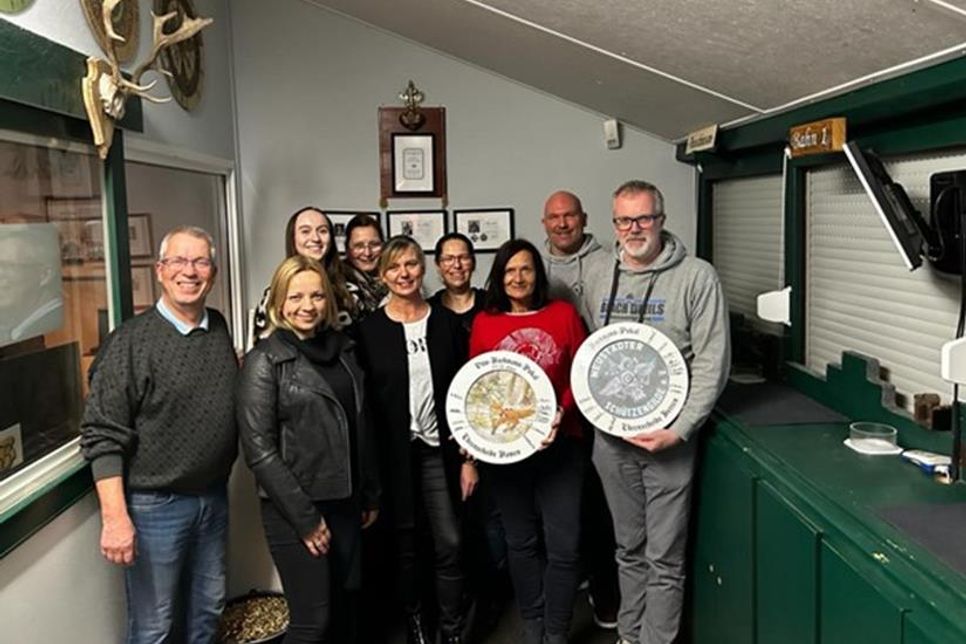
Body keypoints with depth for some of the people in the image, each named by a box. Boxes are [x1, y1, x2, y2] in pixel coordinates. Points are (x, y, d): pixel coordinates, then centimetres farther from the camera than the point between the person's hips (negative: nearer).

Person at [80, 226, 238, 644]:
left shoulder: (219, 329, 4)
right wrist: (115, 519, -20)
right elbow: (103, 436, -15)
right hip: (154, 505, -5)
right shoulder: (131, 341, -13)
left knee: (207, 610, 20)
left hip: (214, 497, 6)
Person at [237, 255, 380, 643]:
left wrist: (371, 494, 13)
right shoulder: (264, 362, -10)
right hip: (296, 510, -5)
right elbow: (259, 451, -14)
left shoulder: (343, 349, 8)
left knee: (342, 611, 14)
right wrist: (304, 517, -16)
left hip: (345, 503, 6)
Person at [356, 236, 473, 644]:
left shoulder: (446, 323, 2)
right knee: (405, 544, 12)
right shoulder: (369, 329, -3)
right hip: (393, 453, -1)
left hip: (440, 449, 1)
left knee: (449, 544, 1)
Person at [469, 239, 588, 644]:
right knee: (520, 541, 15)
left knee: (563, 545, 0)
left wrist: (562, 411, -15)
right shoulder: (483, 322, 1)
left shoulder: (563, 313, 0)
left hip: (558, 444, -1)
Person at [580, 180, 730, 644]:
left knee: (664, 556, 4)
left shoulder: (697, 277, -9)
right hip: (609, 433, 5)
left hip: (667, 436, -4)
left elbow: (712, 362, -11)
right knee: (629, 548, 18)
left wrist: (678, 429, -17)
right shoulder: (598, 273, 6)